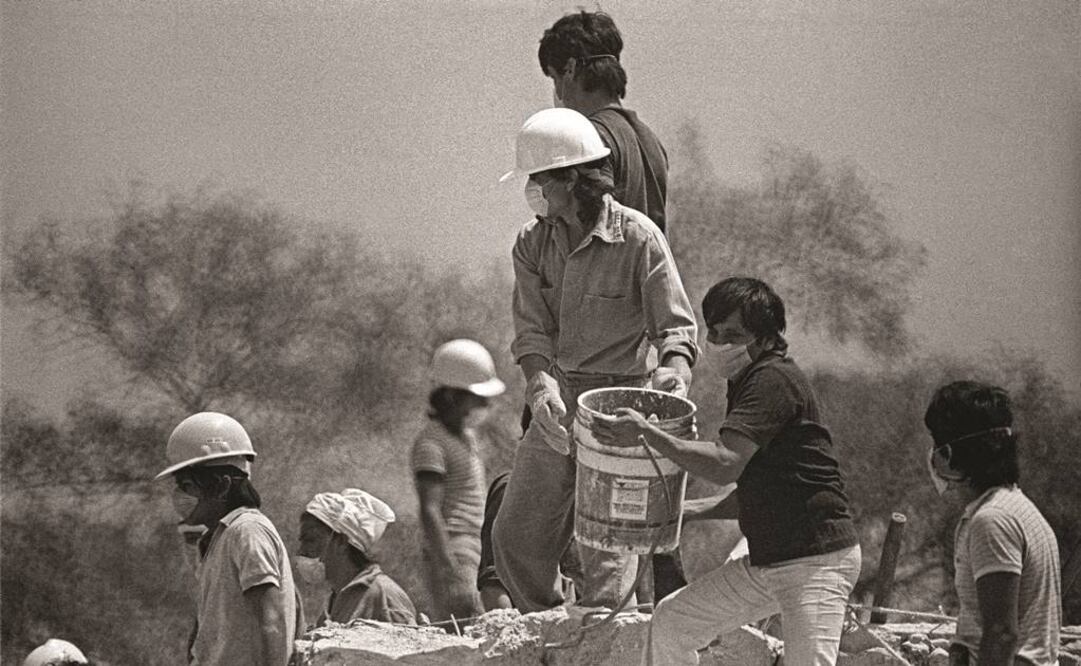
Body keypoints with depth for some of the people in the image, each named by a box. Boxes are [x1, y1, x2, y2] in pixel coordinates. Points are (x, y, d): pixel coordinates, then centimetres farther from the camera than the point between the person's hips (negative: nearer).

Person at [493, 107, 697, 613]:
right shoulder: (533, 243, 4)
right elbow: (531, 330, -4)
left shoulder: (638, 238, -10)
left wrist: (673, 369, -33)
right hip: (558, 402, 6)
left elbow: (676, 325, -11)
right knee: (516, 535, 8)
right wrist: (542, 385, -23)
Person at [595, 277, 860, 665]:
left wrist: (647, 435, -25)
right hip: (765, 561, 11)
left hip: (817, 560, -11)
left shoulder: (773, 380, -14)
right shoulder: (746, 381, 16)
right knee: (671, 621, 16)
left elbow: (725, 465, -27)